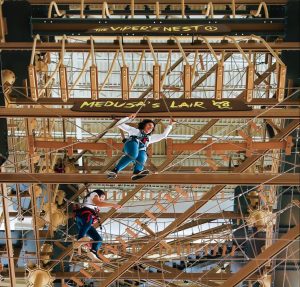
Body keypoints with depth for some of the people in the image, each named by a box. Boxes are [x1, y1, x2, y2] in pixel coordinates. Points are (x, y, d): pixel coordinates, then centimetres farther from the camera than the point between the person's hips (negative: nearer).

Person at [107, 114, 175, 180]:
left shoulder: (149, 137, 47)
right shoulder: (135, 130, 38)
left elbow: (164, 135, 47)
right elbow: (119, 124, 32)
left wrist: (170, 125, 44)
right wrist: (129, 118, 22)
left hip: (141, 150, 3)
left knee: (142, 156, -35)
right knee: (133, 155, -39)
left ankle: (136, 173, -63)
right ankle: (115, 170, -45)